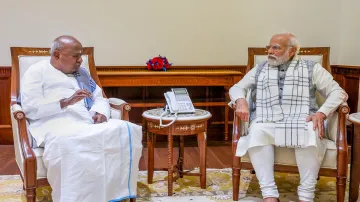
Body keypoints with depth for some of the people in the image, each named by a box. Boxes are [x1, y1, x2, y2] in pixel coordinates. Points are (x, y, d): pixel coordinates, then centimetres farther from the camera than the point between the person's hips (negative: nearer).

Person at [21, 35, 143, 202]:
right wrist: (66, 102, -15)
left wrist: (100, 113, -1)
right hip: (55, 125, -5)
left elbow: (100, 98, 23)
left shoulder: (82, 73, 28)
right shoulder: (36, 72, 10)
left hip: (87, 124, 5)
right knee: (68, 145, -42)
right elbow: (30, 108, -4)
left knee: (123, 130, -25)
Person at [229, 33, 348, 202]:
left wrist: (322, 113, -11)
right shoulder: (259, 69, 20)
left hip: (300, 123, -1)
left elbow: (338, 92, 8)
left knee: (311, 133, -36)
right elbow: (237, 88, 20)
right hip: (267, 124, 2)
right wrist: (240, 100, -5)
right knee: (256, 131, -34)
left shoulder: (312, 68, 13)